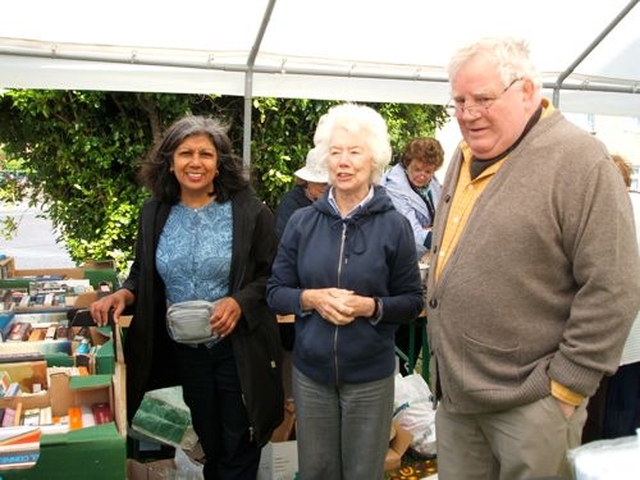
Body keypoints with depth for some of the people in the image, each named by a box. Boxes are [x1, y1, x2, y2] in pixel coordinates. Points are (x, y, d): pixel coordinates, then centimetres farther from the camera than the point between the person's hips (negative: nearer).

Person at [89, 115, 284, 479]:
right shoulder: (156, 213, 0)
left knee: (238, 449, 10)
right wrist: (125, 294, -9)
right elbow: (144, 274, 11)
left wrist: (240, 302, -24)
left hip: (237, 348, -3)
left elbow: (273, 275, -9)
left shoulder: (249, 212, -12)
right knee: (207, 439, 22)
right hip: (184, 350, 4)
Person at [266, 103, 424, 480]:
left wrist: (371, 306, -19)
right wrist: (311, 299, -15)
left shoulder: (394, 225, -8)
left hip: (370, 376, -2)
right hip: (311, 371, 2)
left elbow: (413, 301, -2)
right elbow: (276, 292, 4)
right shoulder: (302, 221, -2)